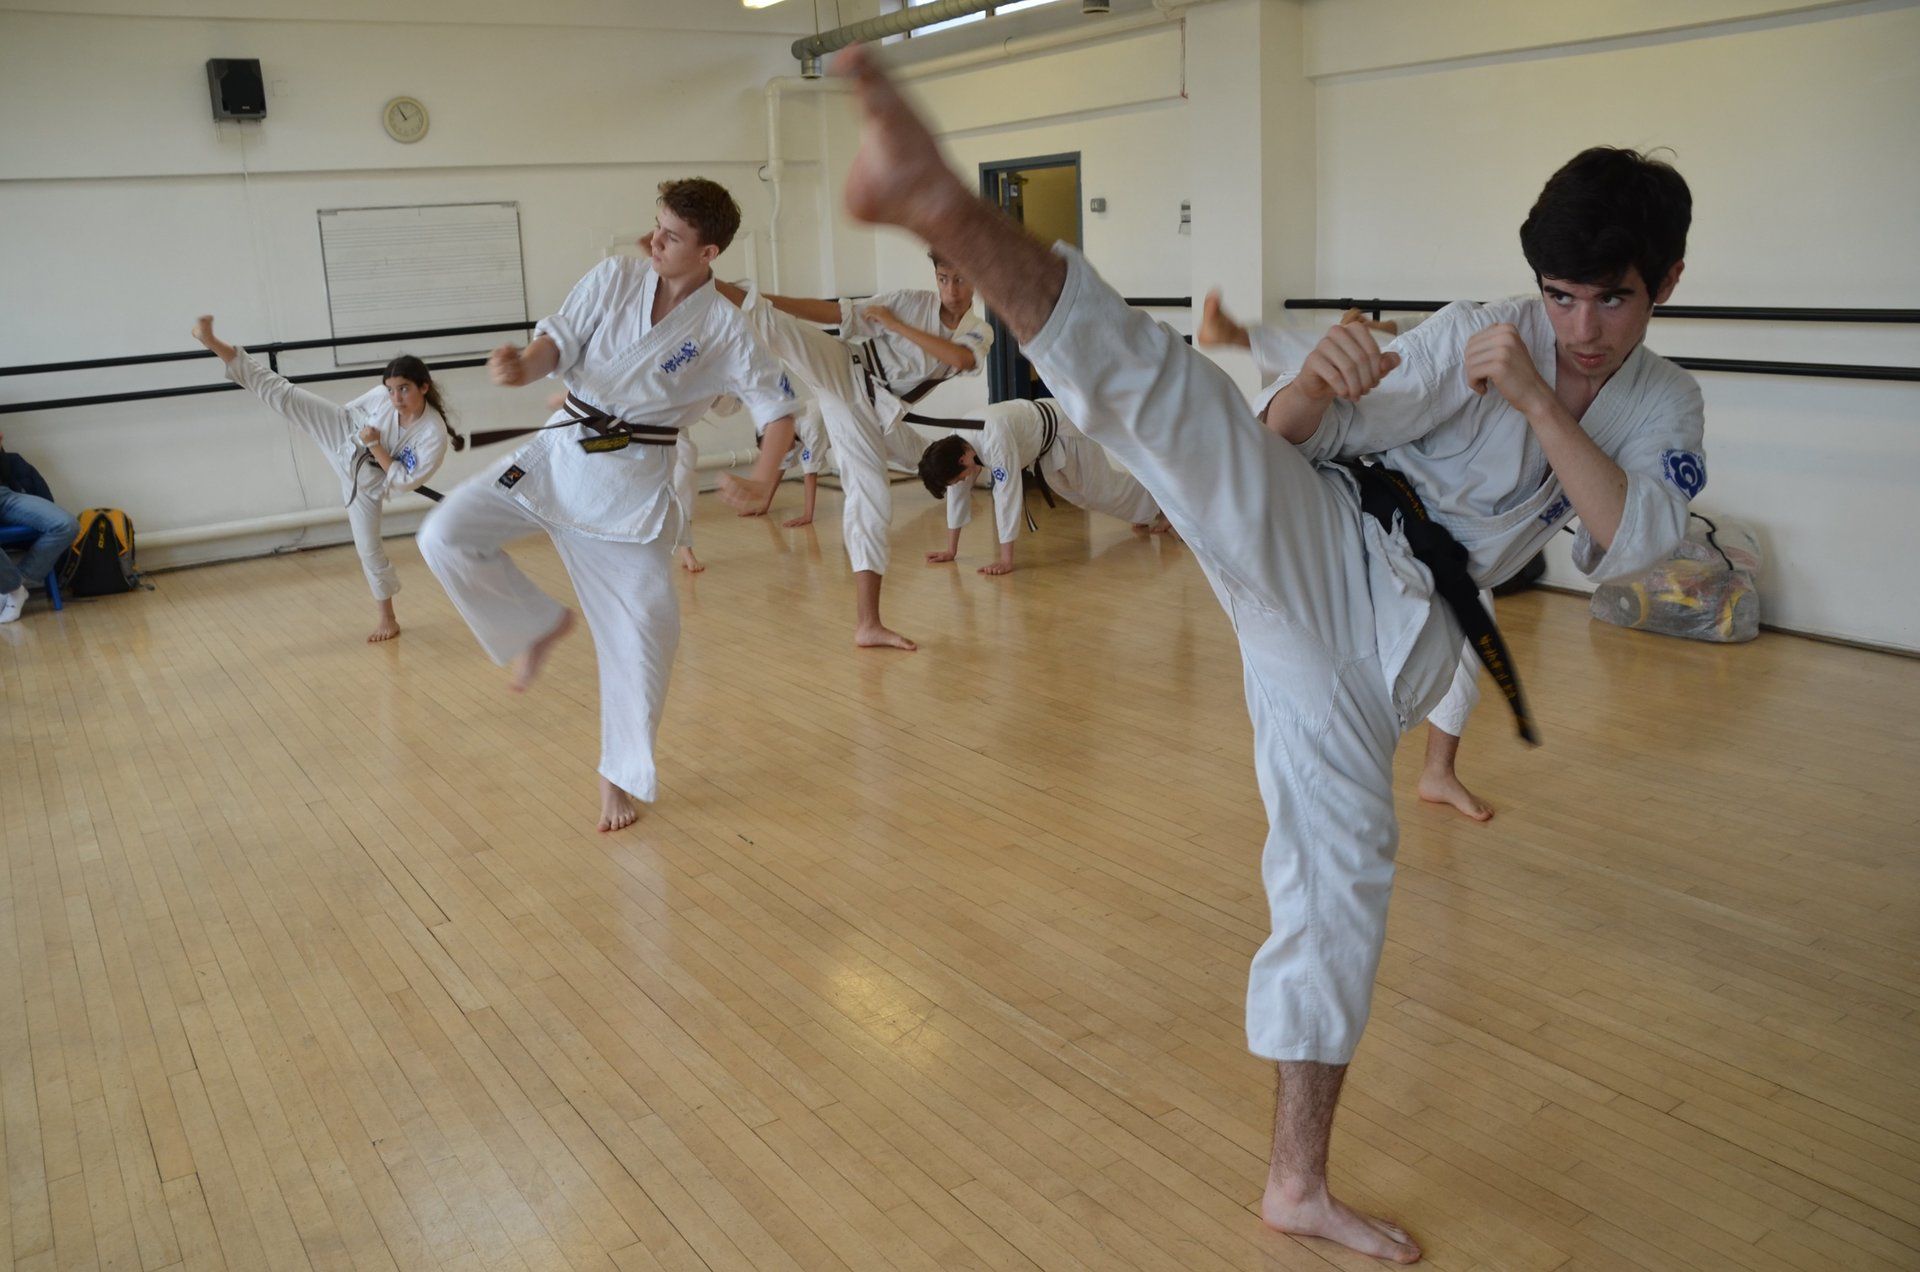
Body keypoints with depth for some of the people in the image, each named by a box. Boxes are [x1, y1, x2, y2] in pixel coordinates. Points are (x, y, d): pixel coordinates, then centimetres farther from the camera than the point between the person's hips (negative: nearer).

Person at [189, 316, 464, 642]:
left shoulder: (434, 435, -31)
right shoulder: (383, 395, -20)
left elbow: (404, 482, -26)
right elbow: (350, 410, 4)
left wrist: (376, 448, -30)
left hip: (366, 478, -2)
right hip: (344, 436, 2)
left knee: (369, 548, 5)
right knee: (282, 394, -11)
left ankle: (386, 617, 24)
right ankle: (213, 342, -5)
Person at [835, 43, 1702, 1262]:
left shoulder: (1665, 405, 13)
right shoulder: (1478, 337, -2)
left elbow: (1631, 543, -6)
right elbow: (1283, 434, -10)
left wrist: (1537, 403, -14)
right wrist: (1315, 382, -33)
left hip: (1388, 640, 4)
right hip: (1320, 553, -4)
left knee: (1340, 883, 9)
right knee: (1170, 388, -32)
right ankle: (948, 205, -56)